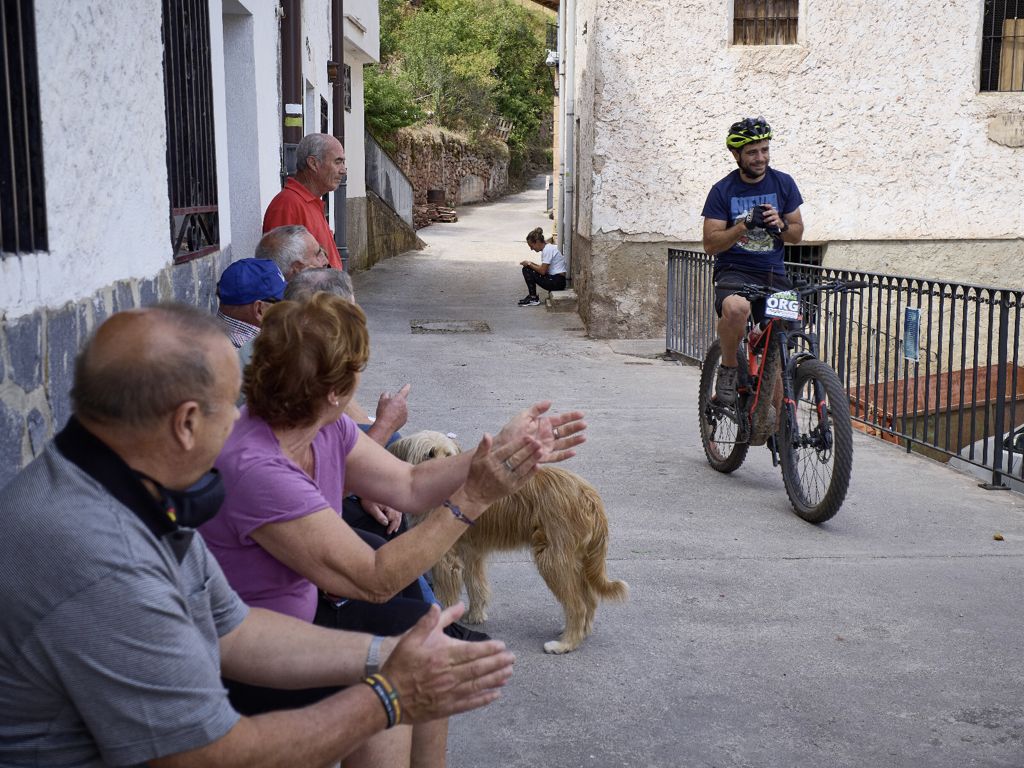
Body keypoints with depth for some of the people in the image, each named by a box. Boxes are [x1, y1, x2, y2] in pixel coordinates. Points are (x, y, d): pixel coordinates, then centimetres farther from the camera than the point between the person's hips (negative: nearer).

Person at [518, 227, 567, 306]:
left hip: (557, 281, -10)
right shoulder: (547, 247, 14)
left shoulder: (548, 249, -15)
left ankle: (533, 298, -5)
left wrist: (529, 264, -6)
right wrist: (530, 263, 5)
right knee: (526, 269, 9)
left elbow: (542, 271, -19)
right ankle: (531, 295, 11)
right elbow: (543, 268, 17)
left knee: (527, 270, -12)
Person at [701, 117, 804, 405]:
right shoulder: (723, 191, -3)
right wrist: (745, 225, -23)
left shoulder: (783, 183, 5)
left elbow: (797, 234, 9)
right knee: (735, 308, -38)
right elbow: (711, 244, -7)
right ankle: (728, 369, -12)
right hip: (735, 271, -3)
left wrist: (780, 224, -14)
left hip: (773, 273, 3)